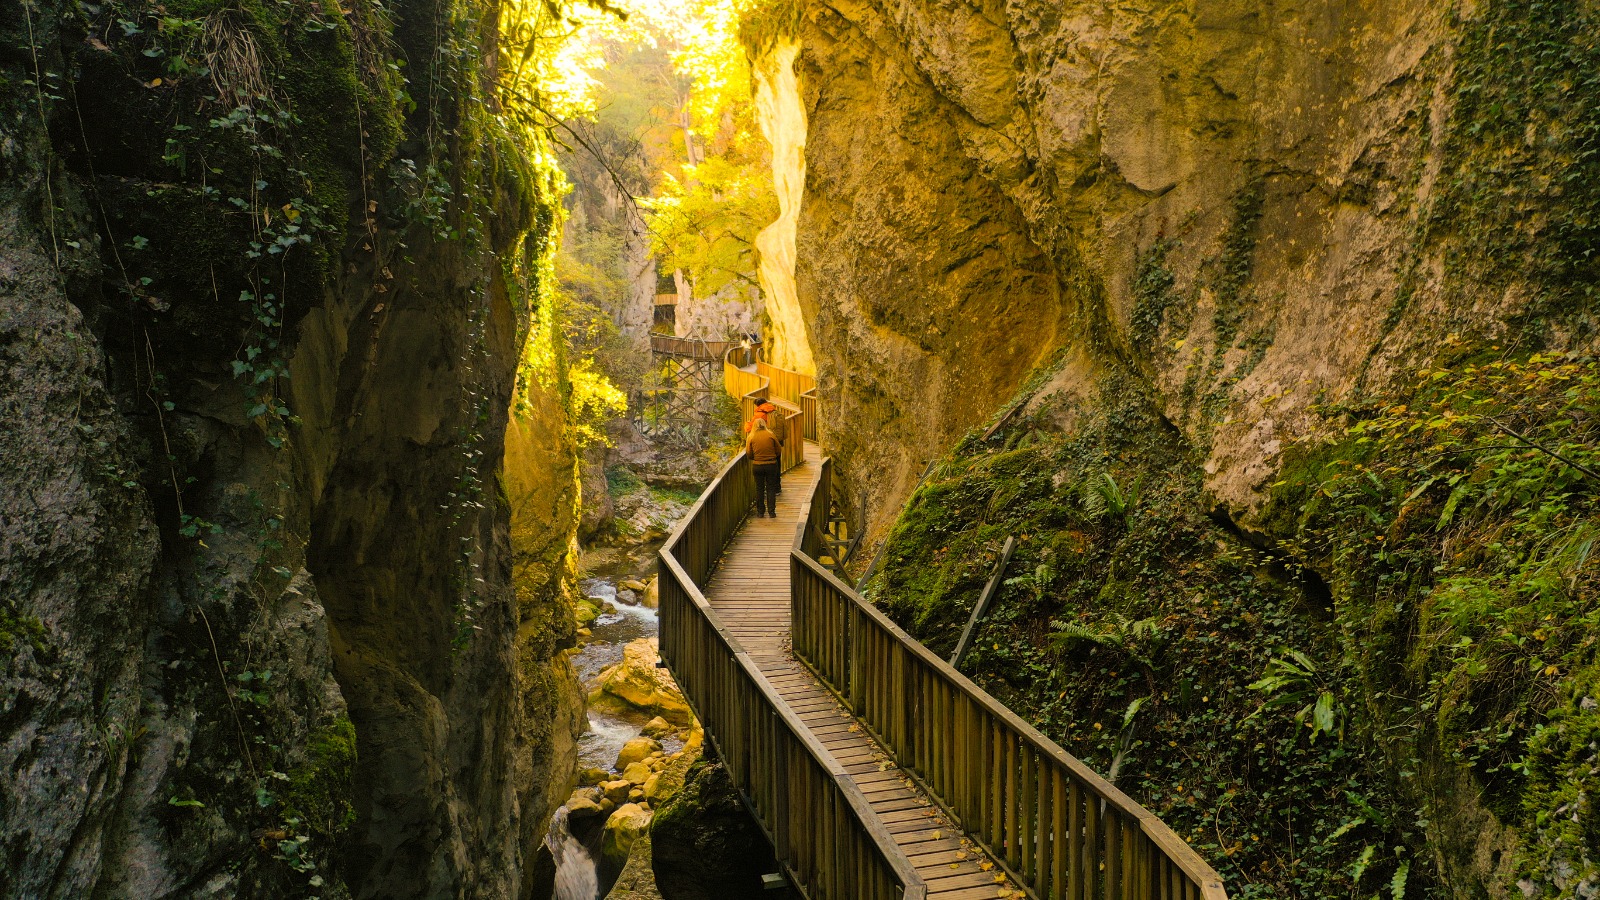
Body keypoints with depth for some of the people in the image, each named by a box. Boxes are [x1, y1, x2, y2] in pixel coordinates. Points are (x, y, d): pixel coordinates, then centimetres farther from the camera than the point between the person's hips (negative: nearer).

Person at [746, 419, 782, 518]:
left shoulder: (751, 437, -3)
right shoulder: (771, 435, -4)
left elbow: (749, 454, -2)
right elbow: (778, 451, 1)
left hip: (757, 465, 0)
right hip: (771, 465, 0)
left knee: (759, 489, 12)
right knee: (771, 488, 8)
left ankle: (760, 512, 15)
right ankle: (771, 512, 7)